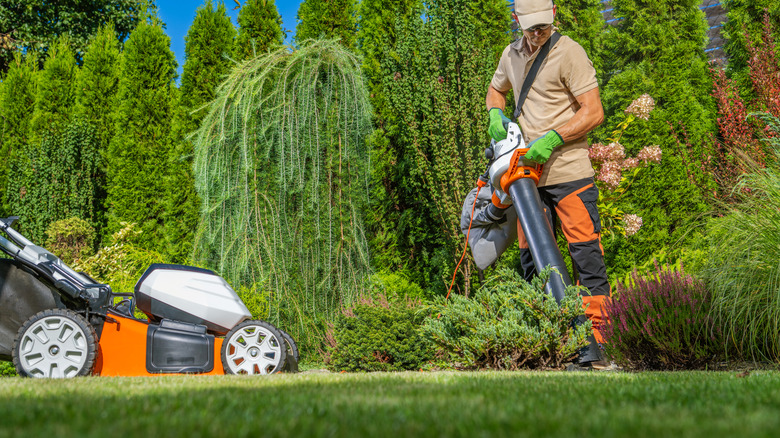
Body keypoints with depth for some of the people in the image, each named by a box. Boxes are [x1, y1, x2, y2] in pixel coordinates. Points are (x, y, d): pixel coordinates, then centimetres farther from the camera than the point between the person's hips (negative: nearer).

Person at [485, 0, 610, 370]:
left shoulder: (569, 52, -8)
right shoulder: (511, 55, 12)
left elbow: (594, 113, -13)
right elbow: (495, 90, 32)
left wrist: (552, 139, -19)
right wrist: (496, 115, 10)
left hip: (570, 173, -7)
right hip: (530, 175, 7)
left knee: (586, 256, -7)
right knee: (531, 258, 8)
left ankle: (595, 344, -6)